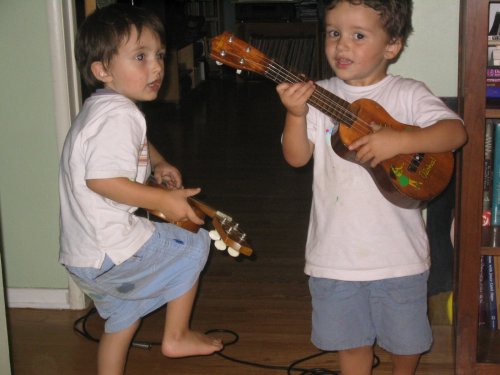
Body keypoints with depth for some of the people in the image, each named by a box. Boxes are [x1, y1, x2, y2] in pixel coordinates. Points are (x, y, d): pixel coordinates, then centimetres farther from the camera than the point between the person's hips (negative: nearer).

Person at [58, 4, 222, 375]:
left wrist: (157, 163, 19)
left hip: (83, 253, 10)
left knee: (123, 315, 26)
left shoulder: (100, 107, 14)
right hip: (110, 249, -10)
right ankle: (177, 336, 17)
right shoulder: (119, 114, -21)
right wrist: (164, 200, -21)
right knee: (193, 244, 7)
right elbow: (101, 179, -31)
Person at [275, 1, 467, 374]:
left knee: (405, 338, 16)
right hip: (338, 249, 2)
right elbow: (297, 157, -6)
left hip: (397, 248, -1)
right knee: (350, 338, 16)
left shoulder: (408, 94, -7)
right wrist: (296, 115, -23)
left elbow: (456, 132, -17)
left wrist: (399, 140, -31)